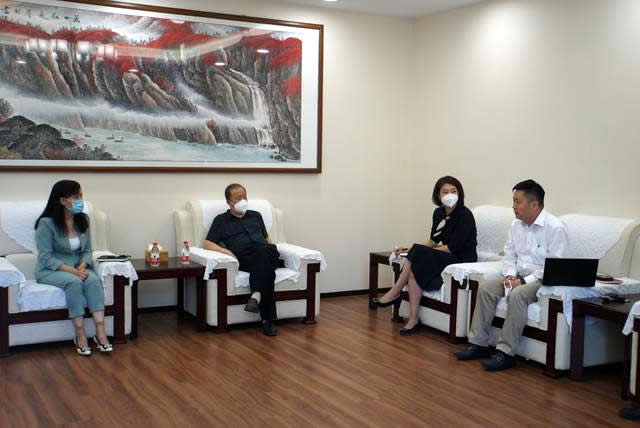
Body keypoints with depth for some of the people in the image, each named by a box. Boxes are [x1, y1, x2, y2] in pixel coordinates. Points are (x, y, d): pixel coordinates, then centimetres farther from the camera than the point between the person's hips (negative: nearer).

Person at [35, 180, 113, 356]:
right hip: (50, 270, -4)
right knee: (74, 282, -35)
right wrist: (71, 270, -26)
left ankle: (100, 333, -35)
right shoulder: (47, 223, -15)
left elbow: (87, 251, 6)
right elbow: (46, 257, -17)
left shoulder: (83, 220, 2)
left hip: (78, 268, 4)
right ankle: (80, 335, -28)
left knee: (94, 280, -29)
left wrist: (82, 267, -16)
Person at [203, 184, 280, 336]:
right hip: (244, 259, -3)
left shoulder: (255, 216, 32)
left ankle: (257, 295, -53)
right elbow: (207, 244, 10)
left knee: (265, 251, -38)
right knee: (266, 268, -39)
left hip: (266, 254, 3)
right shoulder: (221, 220, 20)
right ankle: (268, 319, -44)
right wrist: (225, 251, -9)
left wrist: (272, 249, 10)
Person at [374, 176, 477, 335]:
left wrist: (418, 251, -11)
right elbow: (433, 241, 15)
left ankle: (395, 293, -13)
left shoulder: (465, 215, -14)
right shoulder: (439, 213, 9)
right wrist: (410, 248, 0)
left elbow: (453, 248, -18)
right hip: (445, 257, 7)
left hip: (463, 261, -7)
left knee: (419, 253, -25)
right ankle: (413, 320, -22)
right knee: (414, 270, -22)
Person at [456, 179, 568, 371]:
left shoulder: (555, 228, -15)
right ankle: (478, 344, -10)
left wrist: (524, 281, -21)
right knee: (485, 287, -12)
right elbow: (509, 255, 13)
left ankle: (506, 353, -27)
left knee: (517, 295, -33)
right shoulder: (516, 225, 8)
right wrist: (510, 275, -7)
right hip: (519, 278, 7)